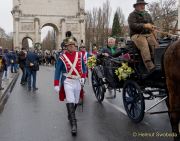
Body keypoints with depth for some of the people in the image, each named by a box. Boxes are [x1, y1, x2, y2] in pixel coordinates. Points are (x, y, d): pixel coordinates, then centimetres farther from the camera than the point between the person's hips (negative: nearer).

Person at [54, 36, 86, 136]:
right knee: (70, 102, -16)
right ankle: (73, 124, -15)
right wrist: (56, 84, -8)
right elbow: (57, 71, -4)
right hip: (68, 82, -5)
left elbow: (83, 66, 16)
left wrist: (83, 77, 4)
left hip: (78, 81, 5)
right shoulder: (62, 57, -7)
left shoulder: (79, 55, 5)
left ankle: (70, 117, 40)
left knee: (75, 102, 15)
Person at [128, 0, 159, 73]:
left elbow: (152, 24, 25)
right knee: (144, 46, -33)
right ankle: (150, 66, -44)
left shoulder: (147, 14, 24)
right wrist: (144, 26, -21)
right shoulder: (132, 15, 4)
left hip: (148, 34, 6)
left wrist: (152, 27, -1)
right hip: (137, 35, -5)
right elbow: (132, 25, -12)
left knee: (155, 44, -24)